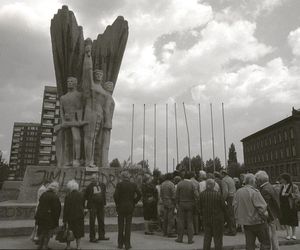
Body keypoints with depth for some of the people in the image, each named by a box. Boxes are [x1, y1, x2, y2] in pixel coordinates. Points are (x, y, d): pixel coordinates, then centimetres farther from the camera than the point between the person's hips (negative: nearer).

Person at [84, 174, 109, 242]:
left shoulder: (102, 185, 3)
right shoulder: (89, 186, -8)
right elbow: (85, 196, -1)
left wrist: (104, 203, 11)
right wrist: (85, 205, -3)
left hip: (101, 206, 4)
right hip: (92, 206, -4)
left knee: (101, 221, 12)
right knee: (92, 222, 1)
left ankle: (101, 236, 23)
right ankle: (92, 237, 11)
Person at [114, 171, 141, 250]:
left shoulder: (119, 184, -7)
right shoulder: (133, 185, 0)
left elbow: (115, 195, -15)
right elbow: (139, 195, -4)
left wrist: (117, 204, -1)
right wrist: (134, 202, 5)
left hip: (121, 207, -1)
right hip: (130, 207, 1)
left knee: (120, 226, 9)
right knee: (128, 225, 6)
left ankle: (120, 244, 15)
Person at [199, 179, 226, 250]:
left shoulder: (202, 194, -7)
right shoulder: (218, 194, -18)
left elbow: (200, 207, 0)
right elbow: (223, 206, -8)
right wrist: (223, 214, 12)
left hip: (206, 218, 3)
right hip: (217, 219, -3)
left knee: (207, 237, 15)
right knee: (218, 238, 10)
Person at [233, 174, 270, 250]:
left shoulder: (238, 192, 2)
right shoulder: (254, 192, -18)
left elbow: (235, 206, 5)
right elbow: (262, 207, -19)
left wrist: (238, 218, 13)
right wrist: (265, 215, -1)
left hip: (245, 222, 6)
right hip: (257, 222, -6)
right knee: (265, 243, 10)